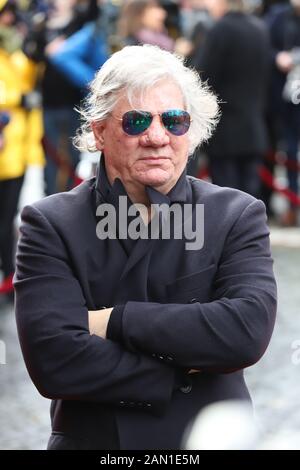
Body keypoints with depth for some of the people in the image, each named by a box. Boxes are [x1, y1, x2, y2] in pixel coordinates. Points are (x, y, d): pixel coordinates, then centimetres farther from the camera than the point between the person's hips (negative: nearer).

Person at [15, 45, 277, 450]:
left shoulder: (238, 216, -5)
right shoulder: (52, 225, -8)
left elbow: (249, 330, -21)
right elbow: (53, 360, -20)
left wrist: (115, 321, -21)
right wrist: (187, 372, -19)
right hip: (92, 439, -1)